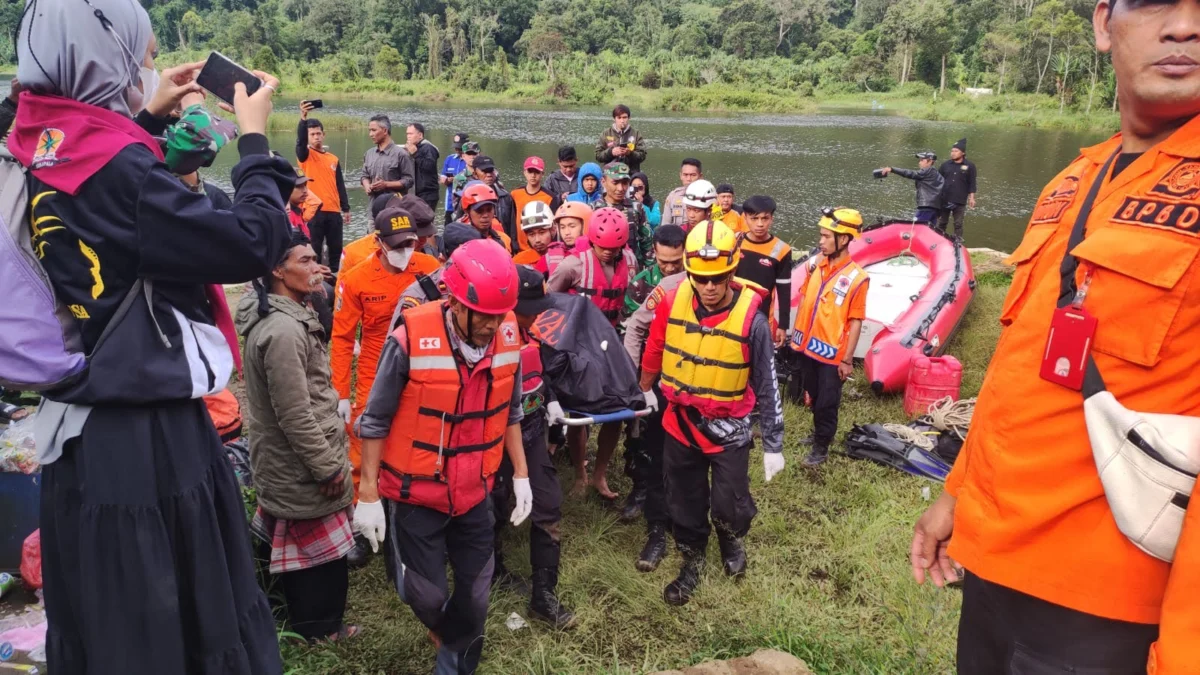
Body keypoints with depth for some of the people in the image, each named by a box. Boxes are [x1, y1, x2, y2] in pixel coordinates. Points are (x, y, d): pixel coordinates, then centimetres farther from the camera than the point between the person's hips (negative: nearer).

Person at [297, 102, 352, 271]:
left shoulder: (334, 159, 13)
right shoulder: (305, 155, 1)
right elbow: (300, 141, -21)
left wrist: (346, 209, 10)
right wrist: (303, 118, -35)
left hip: (334, 211, 4)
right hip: (313, 210, -4)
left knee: (336, 249, 8)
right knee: (314, 250, -1)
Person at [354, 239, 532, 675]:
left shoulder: (509, 336, -9)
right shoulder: (411, 340, -23)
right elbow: (376, 421, -11)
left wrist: (521, 475, 10)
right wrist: (368, 495, -8)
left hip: (475, 492, 4)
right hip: (414, 493, -3)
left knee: (475, 594, 12)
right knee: (426, 594, 8)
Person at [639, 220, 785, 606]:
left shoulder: (751, 319, -20)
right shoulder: (672, 302, -13)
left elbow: (767, 386, -11)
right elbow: (654, 351, 6)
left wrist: (773, 446, -7)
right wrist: (645, 390, 18)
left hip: (729, 429, -2)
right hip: (680, 423, 3)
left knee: (729, 506, 6)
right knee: (684, 503, 16)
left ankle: (731, 539, 42)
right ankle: (692, 560, 41)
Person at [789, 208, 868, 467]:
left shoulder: (857, 277, -17)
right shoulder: (816, 265, -2)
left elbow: (855, 322, -14)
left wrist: (848, 359, -13)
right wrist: (796, 333, 13)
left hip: (832, 353, -5)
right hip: (806, 346, 5)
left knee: (826, 403, 8)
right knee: (813, 397, 21)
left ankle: (821, 446, 26)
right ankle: (819, 433, 42)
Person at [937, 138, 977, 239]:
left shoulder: (969, 165, -1)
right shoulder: (945, 164, 5)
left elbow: (972, 183, 1)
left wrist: (971, 197, -3)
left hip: (960, 201, -2)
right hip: (944, 200, 2)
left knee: (958, 224, 3)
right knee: (941, 223, 9)